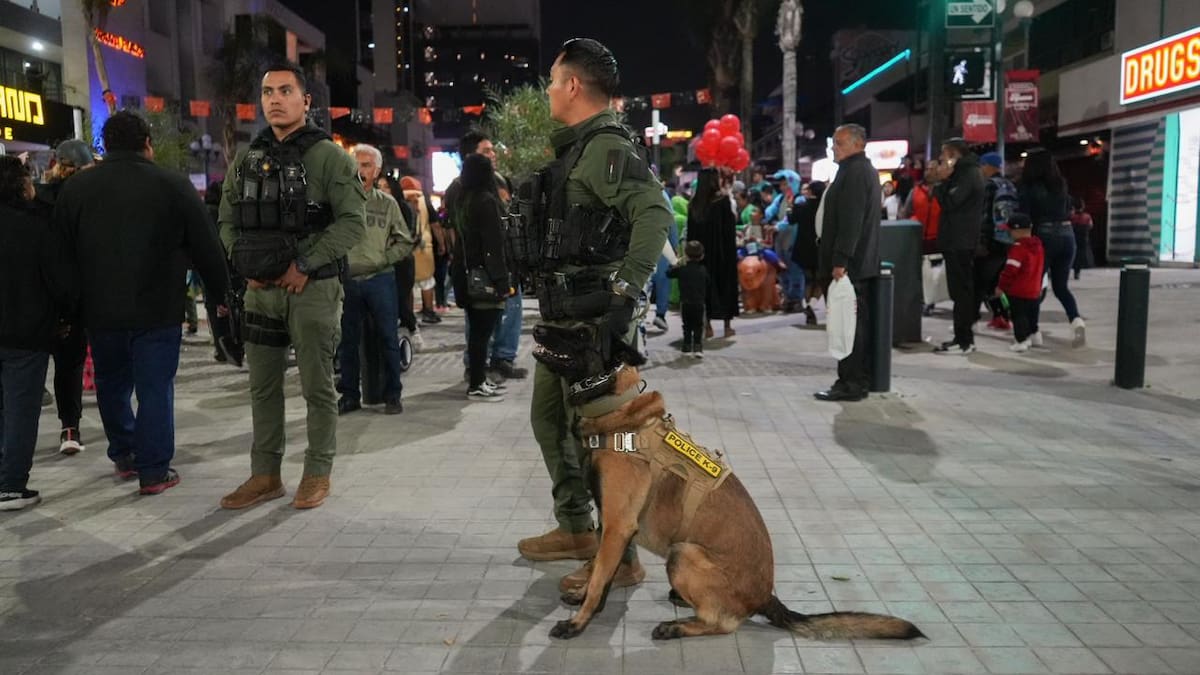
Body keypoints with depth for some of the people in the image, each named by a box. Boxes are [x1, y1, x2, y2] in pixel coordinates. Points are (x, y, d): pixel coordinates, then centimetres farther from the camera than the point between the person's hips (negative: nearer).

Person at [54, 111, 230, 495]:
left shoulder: (75, 188, 4)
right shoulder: (173, 186, -7)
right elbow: (207, 249, -5)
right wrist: (221, 293, 8)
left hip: (101, 311, 3)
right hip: (158, 311, -3)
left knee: (112, 385, 20)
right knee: (155, 388, 3)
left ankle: (124, 455, 30)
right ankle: (154, 471, 6)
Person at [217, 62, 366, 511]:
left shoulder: (328, 156, -5)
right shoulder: (247, 160, 12)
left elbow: (352, 222, -12)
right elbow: (228, 221, 16)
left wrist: (305, 264, -16)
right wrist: (245, 264, 0)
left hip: (313, 288, -5)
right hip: (260, 289, 6)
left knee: (317, 386, 4)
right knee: (263, 386, 11)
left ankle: (318, 474, 17)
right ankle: (265, 475, 22)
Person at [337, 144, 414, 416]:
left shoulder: (387, 203, 6)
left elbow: (404, 242, 8)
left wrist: (382, 259, -4)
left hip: (380, 280, 0)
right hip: (347, 280, 0)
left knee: (388, 339, 4)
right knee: (348, 341, 9)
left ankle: (392, 395, 15)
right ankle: (350, 395, 22)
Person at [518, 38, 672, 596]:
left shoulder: (606, 147, -15)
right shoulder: (574, 148, 17)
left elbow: (654, 213, -30)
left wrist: (625, 292, -32)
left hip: (592, 319, -11)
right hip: (562, 316, 11)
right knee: (549, 420, 18)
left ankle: (621, 559, 6)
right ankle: (576, 529, 32)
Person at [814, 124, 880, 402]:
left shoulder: (854, 172, -13)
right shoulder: (862, 170, 20)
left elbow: (851, 220, -22)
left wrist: (840, 261, -24)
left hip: (849, 263, -11)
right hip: (859, 262, 11)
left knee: (848, 322, -8)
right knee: (856, 321, 12)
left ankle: (850, 383, -5)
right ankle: (859, 380, 19)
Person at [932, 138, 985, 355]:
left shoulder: (967, 174, -13)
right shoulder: (969, 172, 19)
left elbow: (949, 202, -20)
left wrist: (942, 181, -11)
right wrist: (946, 181, 10)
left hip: (958, 241, -11)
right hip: (963, 240, 11)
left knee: (960, 291, -10)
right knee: (964, 289, 13)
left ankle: (963, 341, -9)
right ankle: (965, 337, 20)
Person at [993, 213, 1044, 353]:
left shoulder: (1018, 248, -20)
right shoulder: (1038, 246, 8)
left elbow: (1010, 270, -23)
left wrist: (1001, 286, -14)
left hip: (1018, 292, -9)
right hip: (1035, 291, 9)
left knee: (1018, 316, -2)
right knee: (1031, 315, 19)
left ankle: (1021, 341, -4)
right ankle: (1030, 337, 31)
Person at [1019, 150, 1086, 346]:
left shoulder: (1027, 186, -5)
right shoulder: (1061, 184, 11)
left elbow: (1024, 216, -10)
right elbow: (1068, 211, 14)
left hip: (1044, 236, -5)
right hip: (1067, 235, 5)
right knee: (1061, 286, 14)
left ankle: (1034, 331, 5)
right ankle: (1077, 321, -7)